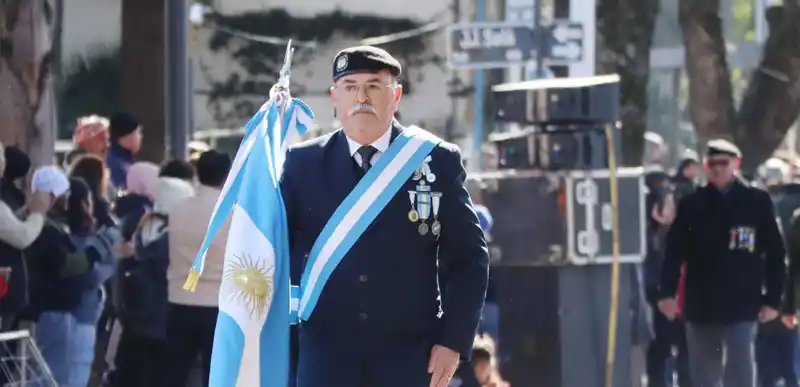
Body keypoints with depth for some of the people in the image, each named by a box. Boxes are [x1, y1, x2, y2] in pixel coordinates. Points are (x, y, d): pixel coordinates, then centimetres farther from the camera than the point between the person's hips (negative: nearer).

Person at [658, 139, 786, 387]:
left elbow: (775, 253, 2)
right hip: (701, 306, 2)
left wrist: (773, 299, -3)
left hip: (742, 305, -2)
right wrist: (667, 292, -10)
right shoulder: (691, 205, 4)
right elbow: (674, 252, 2)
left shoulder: (757, 202, 1)